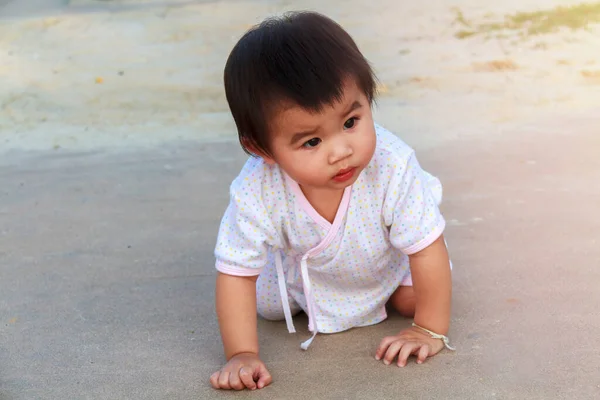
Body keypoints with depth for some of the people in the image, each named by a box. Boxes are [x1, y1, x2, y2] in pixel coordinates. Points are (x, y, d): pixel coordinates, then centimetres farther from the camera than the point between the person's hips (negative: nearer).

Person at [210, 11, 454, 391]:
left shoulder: (392, 166, -44)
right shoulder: (256, 192, -41)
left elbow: (428, 250, -32)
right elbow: (236, 273, -29)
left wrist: (430, 331, -26)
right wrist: (242, 355, -33)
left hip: (388, 256, -1)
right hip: (305, 267, 1)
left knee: (413, 298, -13)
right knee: (267, 304, 0)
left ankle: (388, 290, 21)